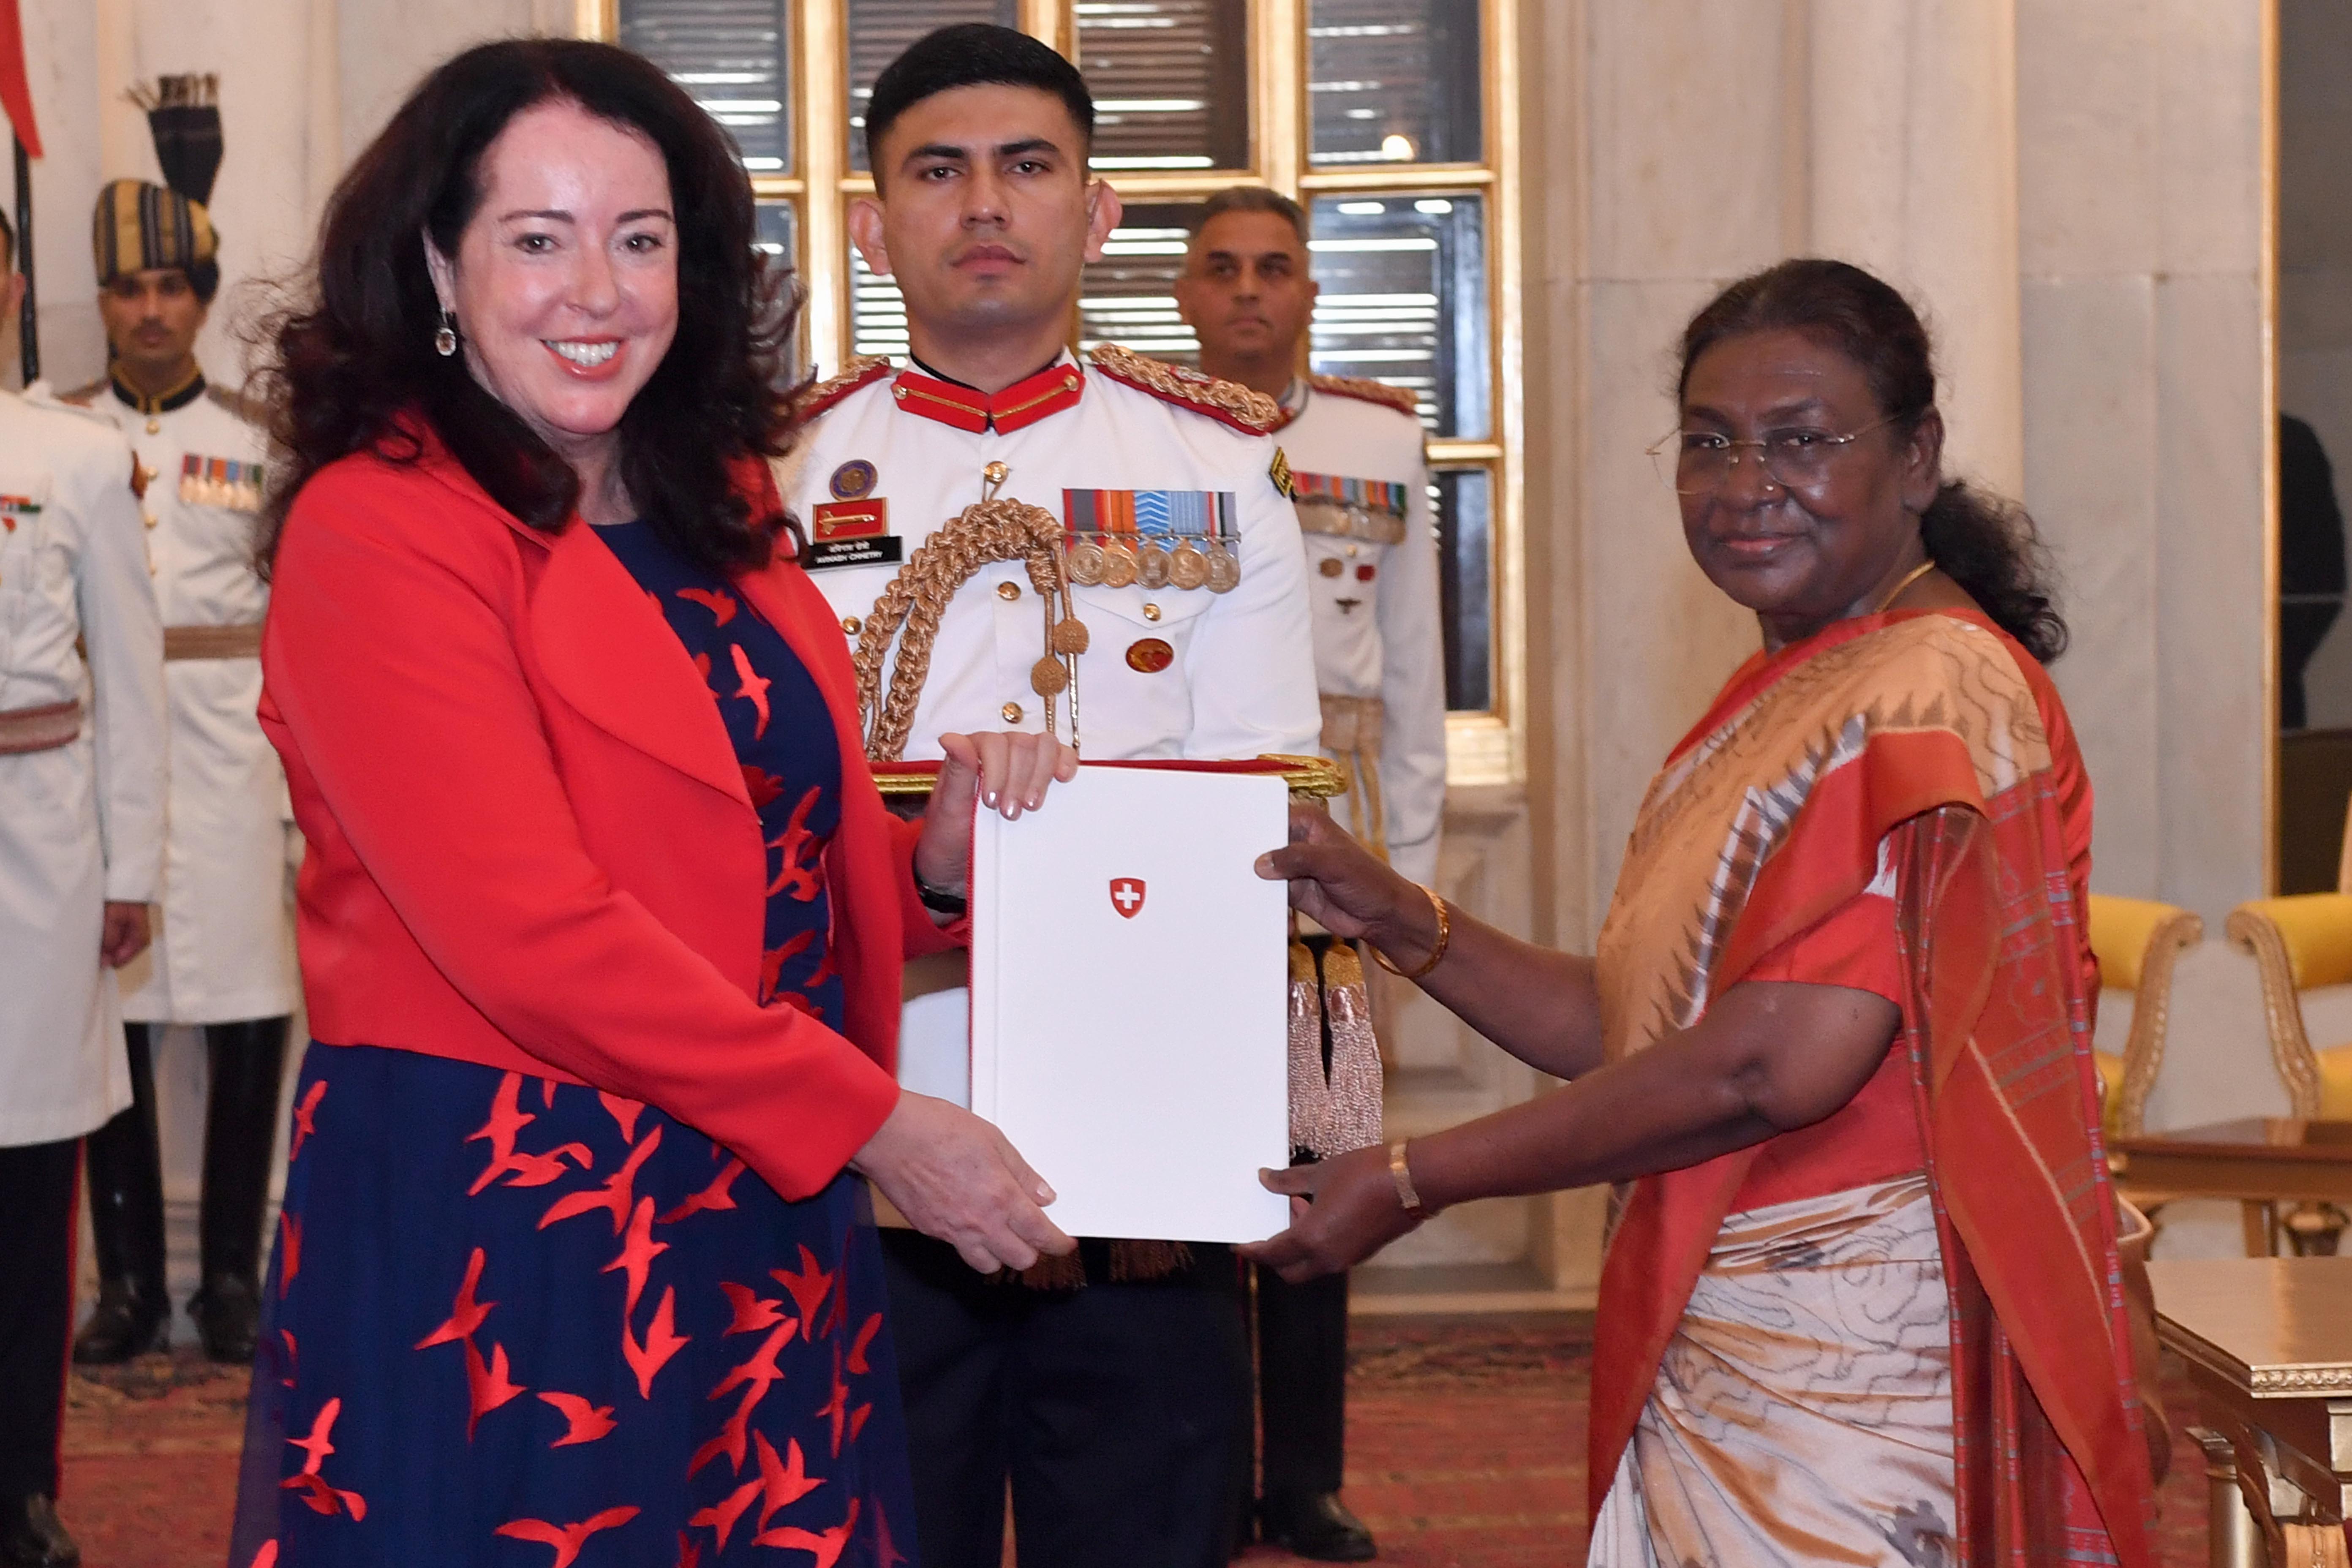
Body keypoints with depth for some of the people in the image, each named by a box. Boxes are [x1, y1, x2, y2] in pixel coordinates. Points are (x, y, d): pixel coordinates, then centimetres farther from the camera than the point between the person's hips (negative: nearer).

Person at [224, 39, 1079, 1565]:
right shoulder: (375, 532, -11)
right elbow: (534, 934, -18)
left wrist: (940, 859, -3)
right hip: (496, 1235, -7)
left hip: (766, 1234, 7)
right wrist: (869, 1120, -17)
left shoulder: (720, 516, 12)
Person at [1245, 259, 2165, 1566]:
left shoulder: (1936, 692, -15)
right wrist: (1400, 921, 2)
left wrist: (1410, 1182, -15)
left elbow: (1775, 1066, -23)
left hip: (1847, 1367, -8)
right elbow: (1640, 1032, 14)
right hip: (1712, 1347, 8)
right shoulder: (1778, 698, 15)